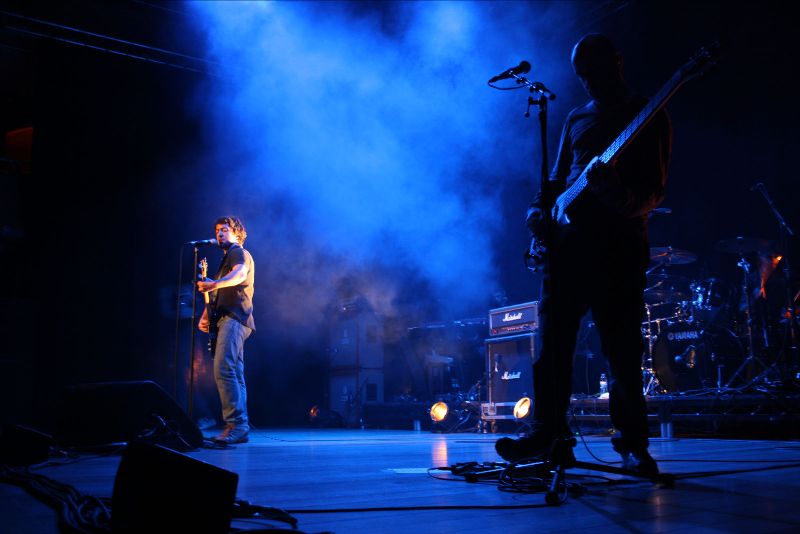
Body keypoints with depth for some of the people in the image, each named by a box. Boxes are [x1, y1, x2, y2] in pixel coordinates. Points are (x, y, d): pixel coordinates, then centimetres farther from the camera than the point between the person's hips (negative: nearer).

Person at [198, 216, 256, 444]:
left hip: (234, 318, -10)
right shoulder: (227, 258, 29)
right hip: (226, 319, 10)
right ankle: (240, 427, 8)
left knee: (224, 370, -22)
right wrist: (206, 315, 15)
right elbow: (218, 295, 30)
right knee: (234, 374, 7)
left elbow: (240, 274, -23)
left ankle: (236, 424, -27)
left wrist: (215, 284, -39)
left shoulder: (239, 252, 0)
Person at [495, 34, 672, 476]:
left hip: (619, 244, -5)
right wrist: (540, 207, 4)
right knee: (553, 342, 0)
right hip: (567, 239, 5)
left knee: (622, 348, -4)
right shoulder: (577, 119, 21)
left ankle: (632, 443, 7)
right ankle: (548, 433, 6)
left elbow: (655, 191, -5)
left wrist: (620, 197, -27)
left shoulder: (648, 117, 4)